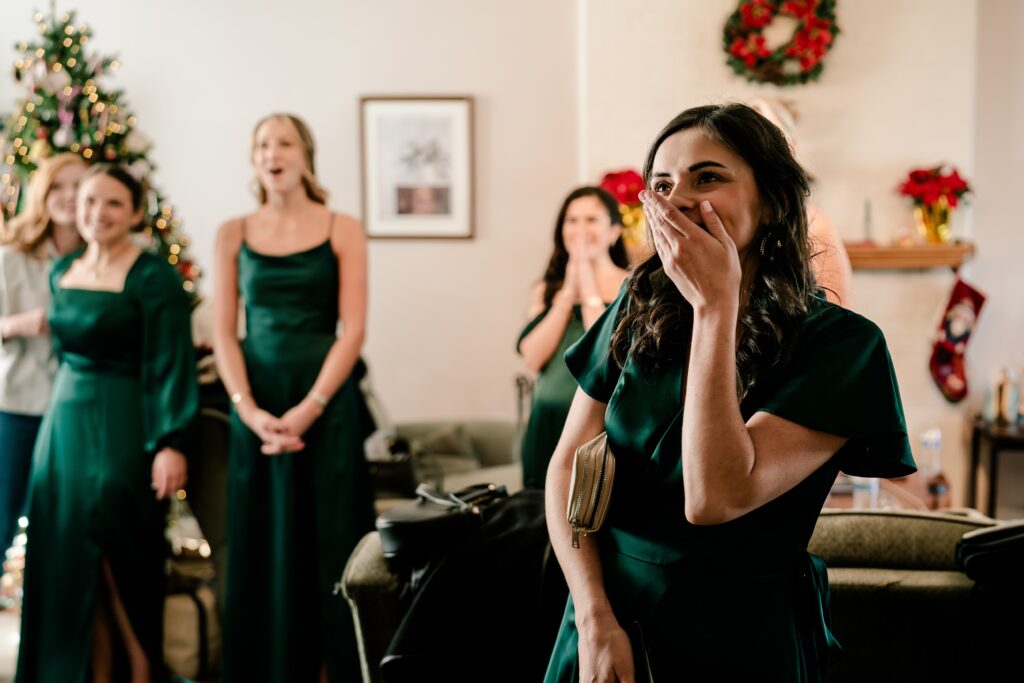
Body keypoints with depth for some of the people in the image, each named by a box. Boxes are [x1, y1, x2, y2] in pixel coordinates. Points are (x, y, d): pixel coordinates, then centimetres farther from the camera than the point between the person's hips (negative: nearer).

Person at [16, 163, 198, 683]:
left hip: (123, 427, -7)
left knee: (120, 563, -2)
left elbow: (169, 366, -16)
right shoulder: (62, 271, 11)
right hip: (64, 422, 7)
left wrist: (171, 443, -22)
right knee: (68, 560, 10)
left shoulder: (154, 277, -11)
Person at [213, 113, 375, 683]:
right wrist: (249, 410, -10)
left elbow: (353, 329, -5)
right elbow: (224, 332, 3)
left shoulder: (342, 231, 1)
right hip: (255, 407, 2)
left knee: (330, 541, 1)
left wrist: (309, 408, -15)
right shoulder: (233, 234, 7)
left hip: (327, 403, -2)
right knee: (261, 546, 5)